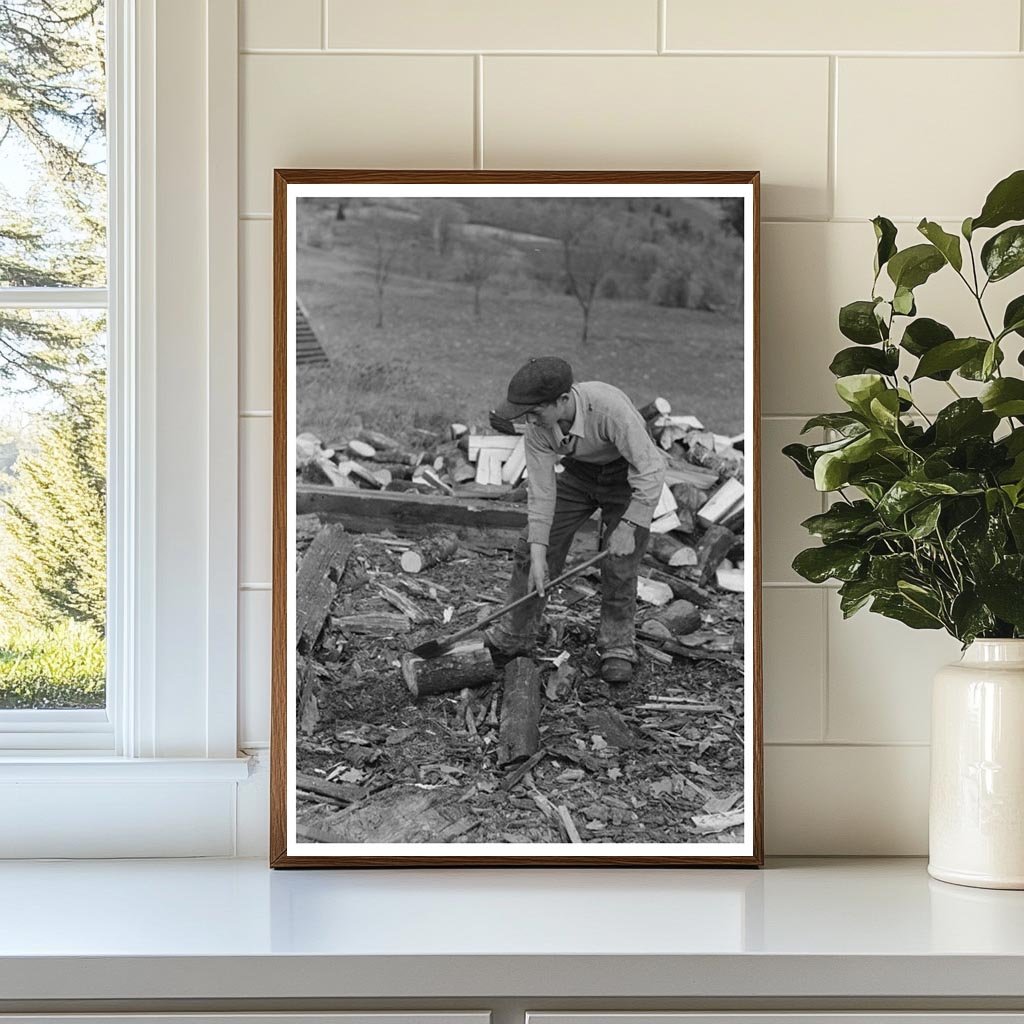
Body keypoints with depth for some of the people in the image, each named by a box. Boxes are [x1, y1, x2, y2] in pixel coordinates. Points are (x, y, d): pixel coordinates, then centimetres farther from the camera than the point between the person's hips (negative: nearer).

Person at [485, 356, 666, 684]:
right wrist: (538, 555, -22)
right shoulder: (537, 424, -24)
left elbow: (651, 471, -33)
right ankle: (512, 639, 13)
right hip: (578, 473, 4)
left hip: (627, 476, -4)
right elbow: (540, 490, -18)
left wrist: (628, 526, -33)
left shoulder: (609, 407, -40)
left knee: (619, 565, -12)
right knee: (529, 551, -1)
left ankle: (617, 648, 9)